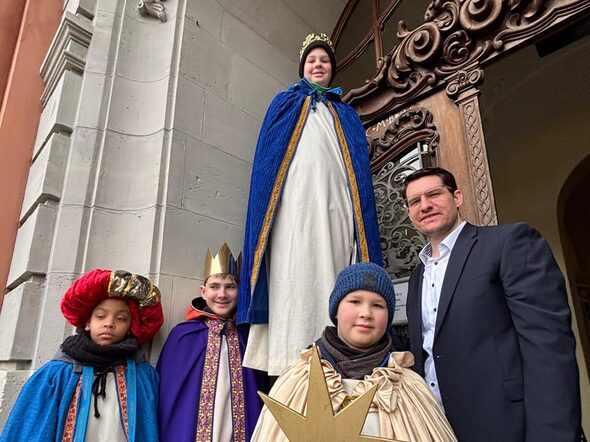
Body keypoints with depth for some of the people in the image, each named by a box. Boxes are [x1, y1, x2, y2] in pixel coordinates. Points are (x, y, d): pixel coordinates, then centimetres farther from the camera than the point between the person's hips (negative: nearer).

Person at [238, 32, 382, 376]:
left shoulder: (348, 115, 29)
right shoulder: (285, 103, 24)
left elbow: (361, 171, 18)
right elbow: (266, 158, 11)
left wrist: (361, 218, 1)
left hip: (335, 205, 2)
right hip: (295, 201, -2)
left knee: (333, 278, -9)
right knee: (296, 280, -15)